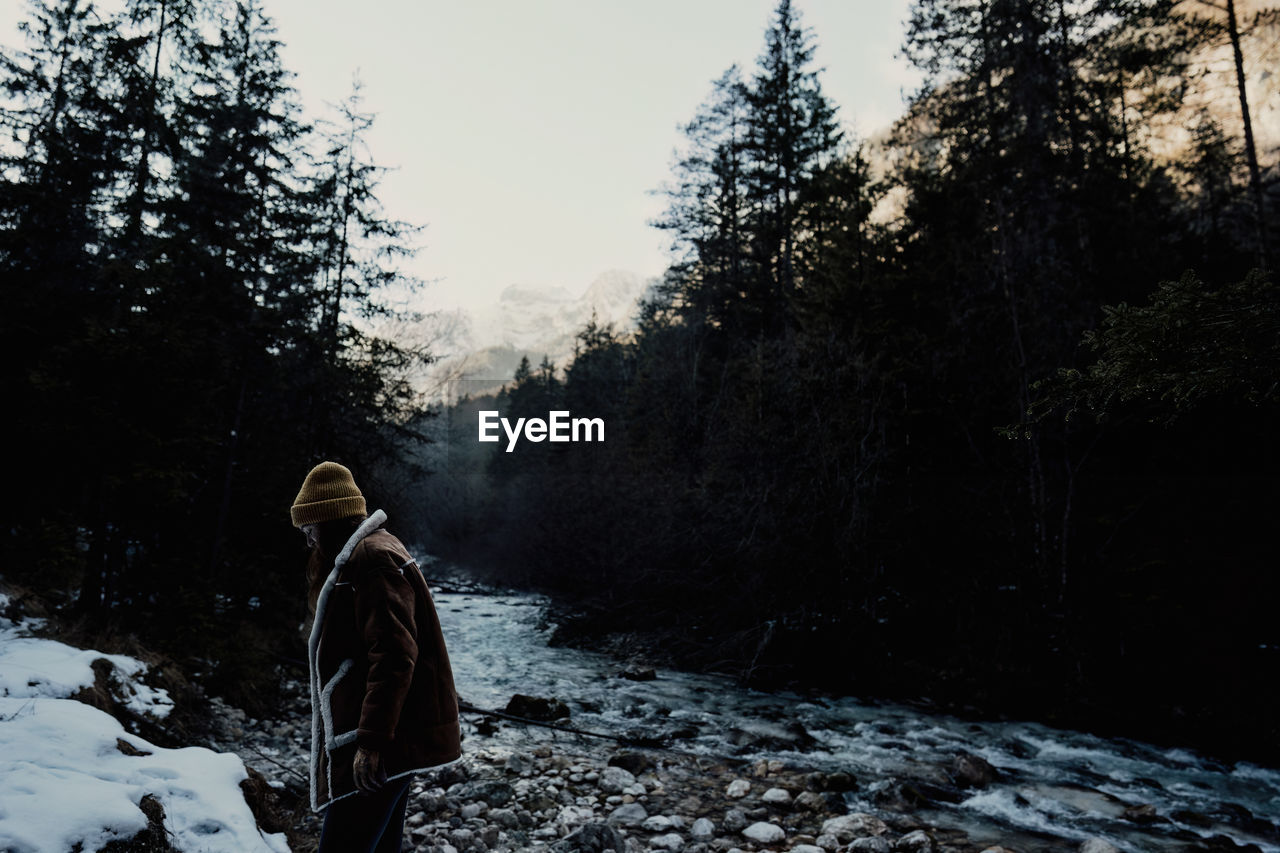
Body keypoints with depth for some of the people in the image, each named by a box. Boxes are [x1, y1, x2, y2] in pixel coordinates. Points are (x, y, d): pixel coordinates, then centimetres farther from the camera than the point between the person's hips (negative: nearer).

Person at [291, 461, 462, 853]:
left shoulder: (371, 559, -15)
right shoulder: (355, 556, 19)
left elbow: (394, 655, -24)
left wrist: (371, 740, -25)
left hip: (386, 739, -11)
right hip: (395, 735, 11)